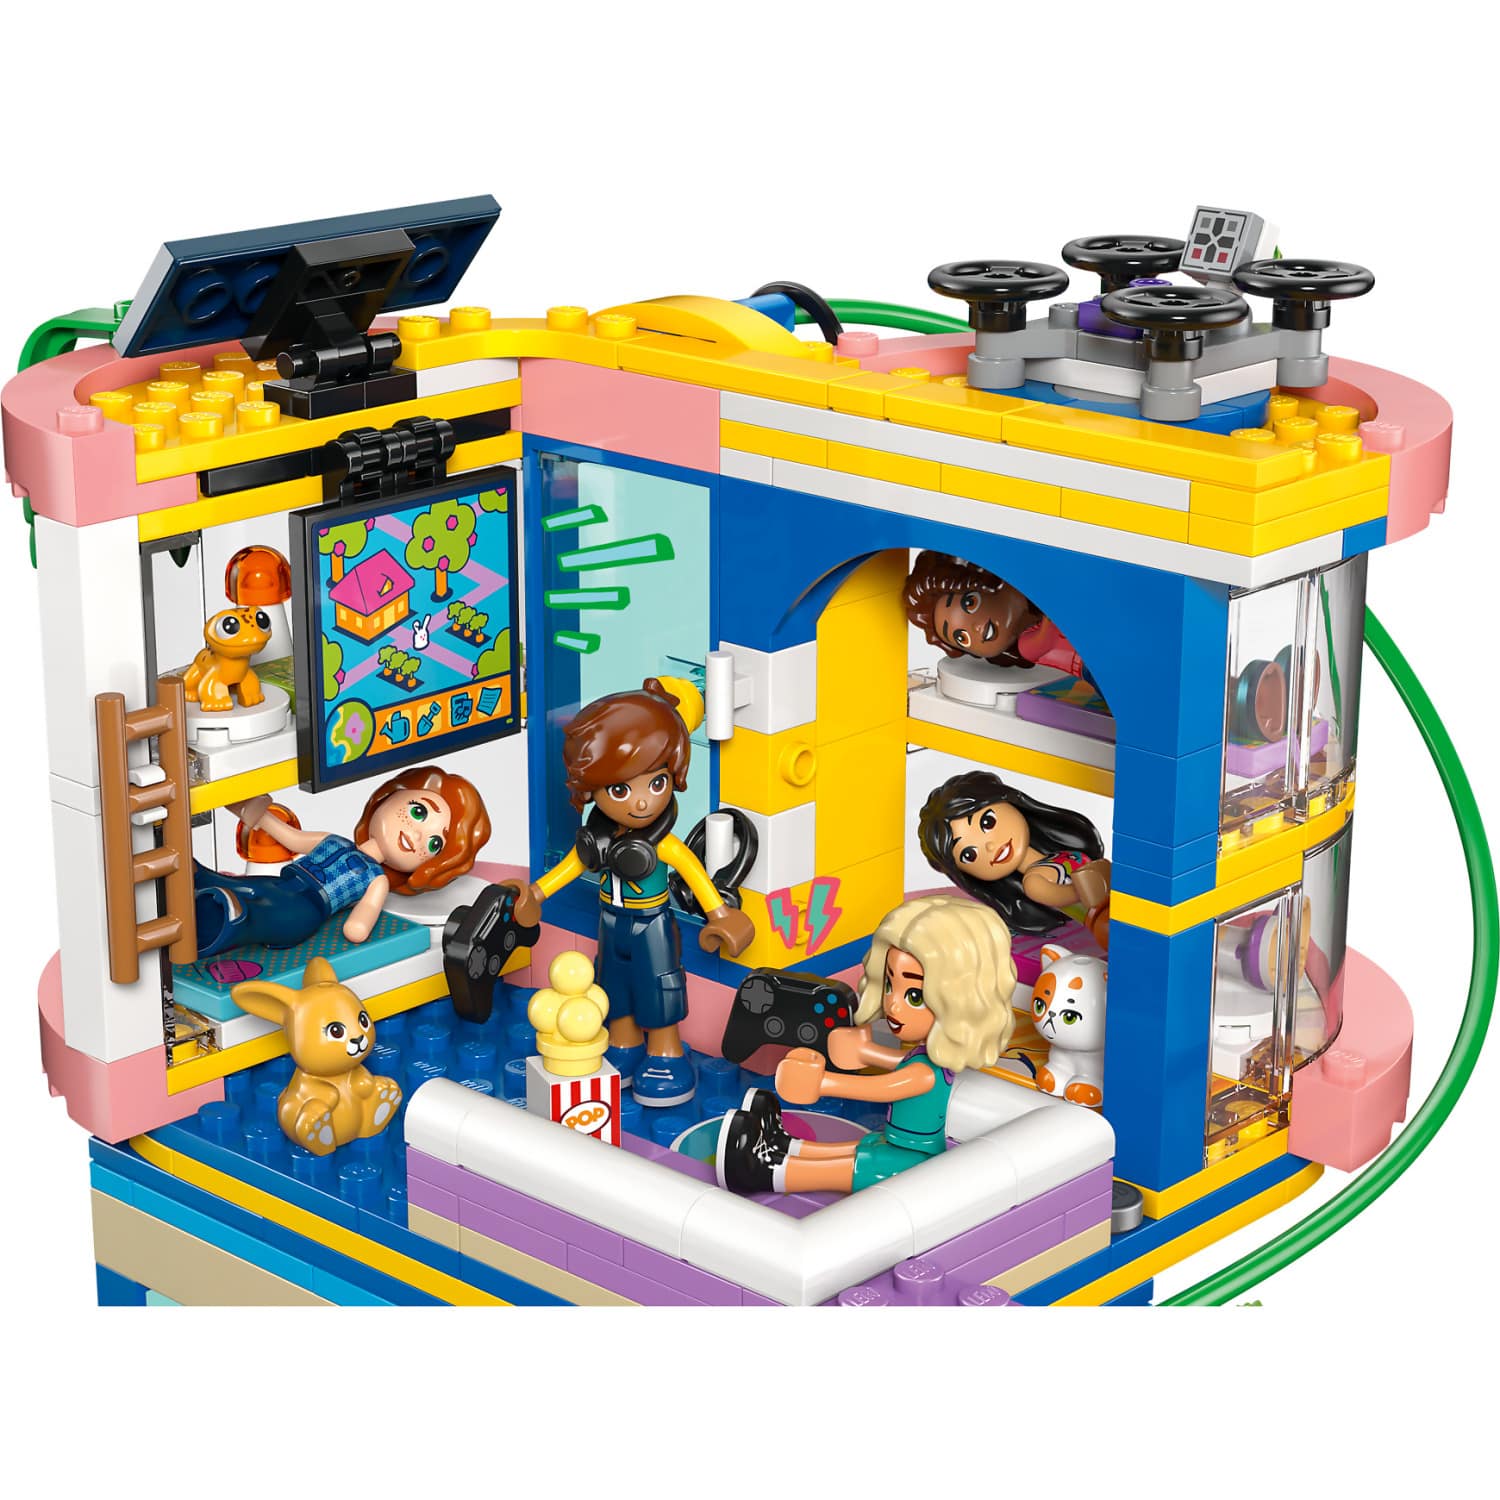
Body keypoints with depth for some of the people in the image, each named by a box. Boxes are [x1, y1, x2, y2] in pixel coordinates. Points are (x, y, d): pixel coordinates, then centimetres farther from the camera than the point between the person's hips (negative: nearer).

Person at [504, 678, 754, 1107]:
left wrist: (719, 914, -20)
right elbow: (573, 864, 2)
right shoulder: (598, 836, -14)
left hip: (652, 927, -5)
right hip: (612, 925, 5)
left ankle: (664, 1053, 30)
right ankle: (624, 1047, 41)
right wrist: (535, 892, 7)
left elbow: (694, 873, -18)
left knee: (656, 984, 10)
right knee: (615, 983, 20)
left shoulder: (664, 845, -27)